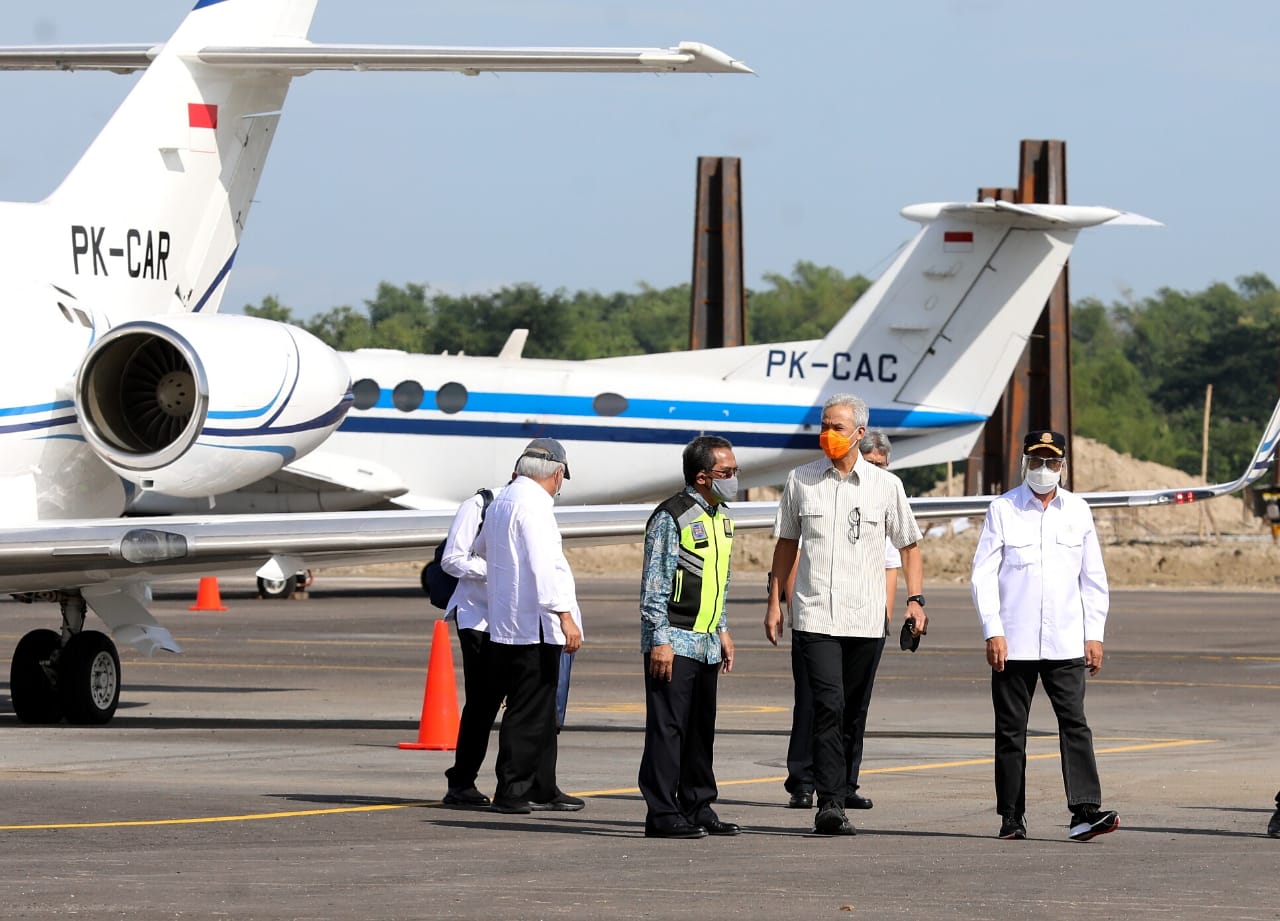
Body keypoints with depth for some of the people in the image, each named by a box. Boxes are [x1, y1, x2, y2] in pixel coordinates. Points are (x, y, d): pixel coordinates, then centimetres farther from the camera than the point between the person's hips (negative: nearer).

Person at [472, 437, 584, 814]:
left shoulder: (502, 500, 16)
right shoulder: (533, 504, -14)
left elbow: (481, 547, 36)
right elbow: (544, 565, -23)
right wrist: (565, 616, -25)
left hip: (505, 623, 10)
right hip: (533, 624, -10)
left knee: (541, 711, 15)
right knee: (528, 711, -6)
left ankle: (541, 787, 19)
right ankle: (512, 791, -4)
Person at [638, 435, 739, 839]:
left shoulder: (721, 517, 13)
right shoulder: (671, 518, -14)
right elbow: (654, 585, -15)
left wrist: (722, 630, 21)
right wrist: (660, 640, -18)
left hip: (706, 643, 9)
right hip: (674, 642, -9)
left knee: (701, 729, 13)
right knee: (667, 727, -7)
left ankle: (698, 808, 21)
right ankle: (661, 814, -6)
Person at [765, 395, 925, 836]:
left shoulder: (885, 485, 4)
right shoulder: (800, 481, 6)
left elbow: (909, 545, 12)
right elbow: (786, 543, 15)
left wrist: (915, 600, 0)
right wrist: (774, 601, 11)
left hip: (866, 618, 1)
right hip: (815, 614, -1)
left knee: (853, 714, 6)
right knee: (828, 705, -15)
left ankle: (838, 799, 15)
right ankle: (830, 803, -20)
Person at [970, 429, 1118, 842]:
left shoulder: (1077, 511, 10)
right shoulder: (1003, 509, 2)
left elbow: (1093, 578, 14)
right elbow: (983, 573, 0)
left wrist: (1094, 634, 8)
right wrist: (992, 632, -8)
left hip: (1066, 642, 1)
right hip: (1013, 643, -1)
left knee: (1074, 722, -9)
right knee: (1011, 729, 3)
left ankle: (1085, 812, -14)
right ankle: (1011, 816, 10)